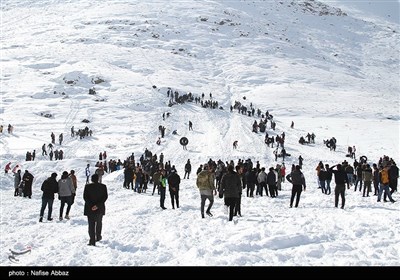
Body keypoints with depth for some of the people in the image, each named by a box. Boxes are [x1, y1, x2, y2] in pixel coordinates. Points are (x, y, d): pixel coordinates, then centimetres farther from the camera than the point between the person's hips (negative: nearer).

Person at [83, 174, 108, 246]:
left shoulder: (87, 186, -6)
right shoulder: (103, 186, -4)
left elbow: (85, 197, -8)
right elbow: (105, 197, -9)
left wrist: (90, 205, -10)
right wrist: (98, 205, -12)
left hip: (90, 209, -1)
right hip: (100, 209, 2)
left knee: (91, 225, 2)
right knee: (99, 223, 24)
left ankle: (92, 241, -4)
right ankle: (98, 237, 34)